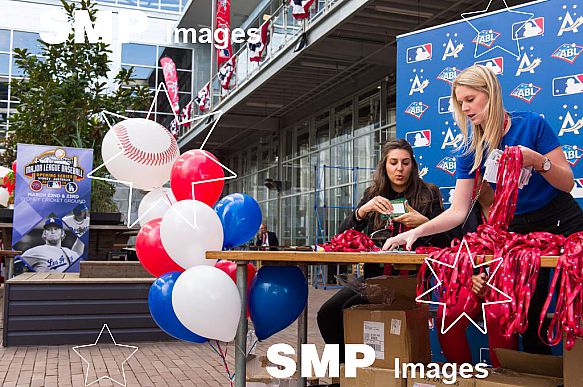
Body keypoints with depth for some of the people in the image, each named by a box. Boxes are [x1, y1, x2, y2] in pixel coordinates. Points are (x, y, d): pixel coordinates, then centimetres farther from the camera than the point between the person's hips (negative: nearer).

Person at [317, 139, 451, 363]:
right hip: (375, 273, 5)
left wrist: (424, 223, -19)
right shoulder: (373, 195, 13)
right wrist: (363, 210, -15)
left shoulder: (428, 194, 4)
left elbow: (444, 243, 0)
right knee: (327, 312, -15)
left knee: (351, 309, -24)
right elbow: (343, 234, 3)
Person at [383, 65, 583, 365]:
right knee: (528, 319, -3)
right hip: (516, 232, 2)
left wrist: (538, 161, -26)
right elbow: (458, 211, -7)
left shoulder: (532, 124, -10)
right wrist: (416, 232, -20)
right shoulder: (471, 151, -2)